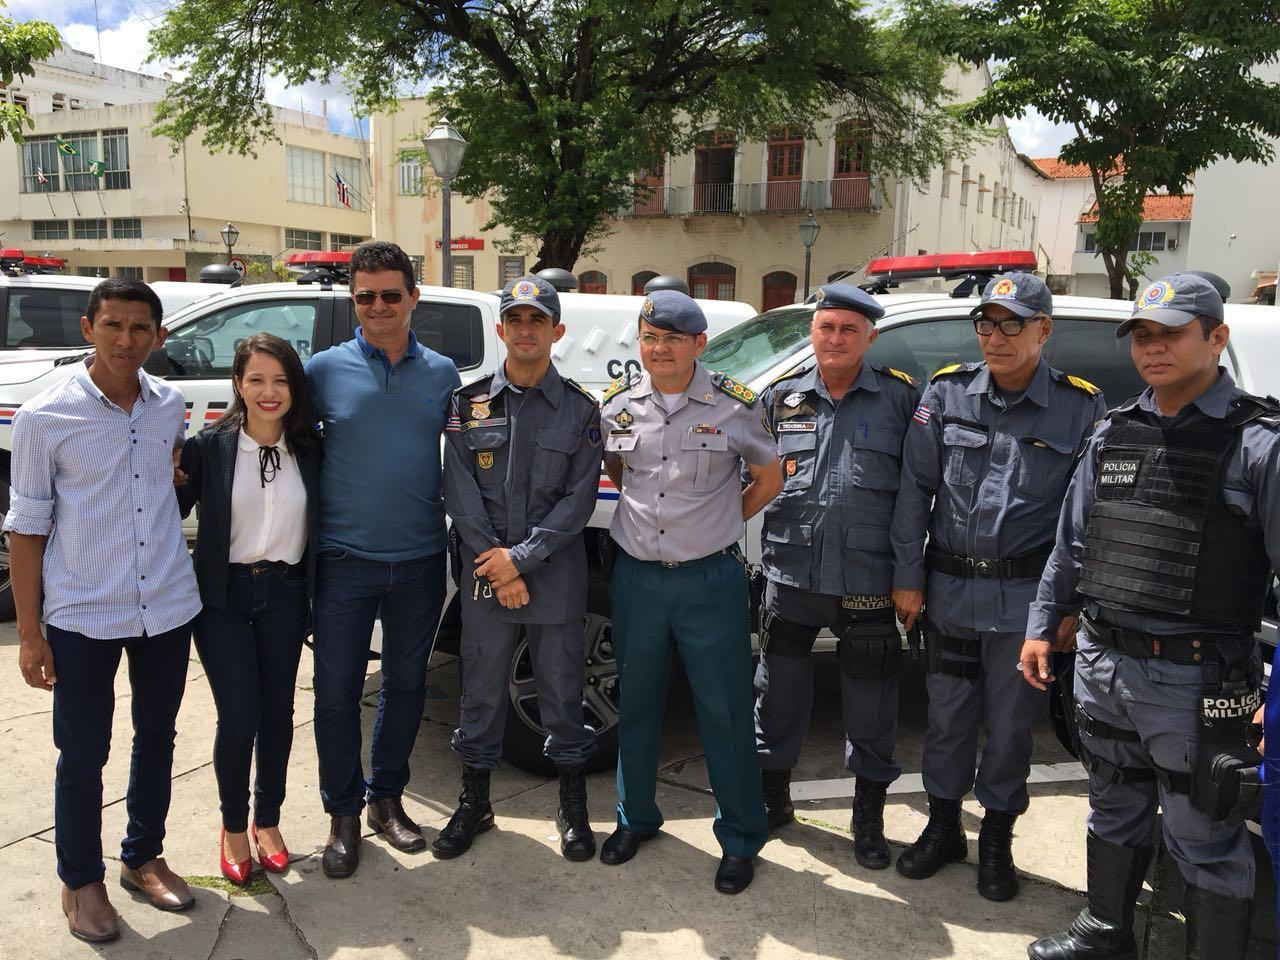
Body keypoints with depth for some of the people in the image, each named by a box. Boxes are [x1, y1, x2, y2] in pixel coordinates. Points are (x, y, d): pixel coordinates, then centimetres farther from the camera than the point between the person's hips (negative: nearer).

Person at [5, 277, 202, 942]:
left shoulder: (169, 405, 1)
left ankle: (143, 858, 37)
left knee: (157, 738, 17)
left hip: (167, 607, 4)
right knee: (82, 753, 8)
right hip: (82, 617, -4)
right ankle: (81, 880, 29)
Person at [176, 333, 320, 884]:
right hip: (224, 596, -2)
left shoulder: (309, 450, 0)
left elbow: (321, 524, 5)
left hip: (284, 595, 3)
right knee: (238, 719, -4)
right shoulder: (208, 447, -7)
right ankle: (233, 827, 21)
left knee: (278, 713, 11)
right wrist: (167, 478, -21)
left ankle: (267, 821, 31)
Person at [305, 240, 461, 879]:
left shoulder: (442, 373, 4)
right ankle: (343, 814, 23)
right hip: (345, 560, -2)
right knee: (336, 690, 4)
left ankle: (386, 799, 32)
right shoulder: (326, 369, -2)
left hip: (420, 561, 2)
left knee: (406, 683, 13)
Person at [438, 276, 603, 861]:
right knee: (481, 689, 11)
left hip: (556, 575, -1)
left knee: (562, 688, 9)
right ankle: (473, 802, 29)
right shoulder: (469, 404, 3)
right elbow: (460, 491, -2)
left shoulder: (580, 409, 1)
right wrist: (497, 566, -9)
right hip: (484, 575, 1)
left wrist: (522, 558, -13)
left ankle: (573, 806, 27)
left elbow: (579, 498, -5)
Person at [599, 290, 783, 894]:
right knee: (636, 704, 16)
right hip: (636, 576, 3)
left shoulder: (733, 404, -6)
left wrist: (717, 525, 2)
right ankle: (636, 818, 36)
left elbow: (769, 480, 5)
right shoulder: (620, 402, 2)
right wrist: (645, 514, 7)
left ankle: (740, 839, 22)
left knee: (725, 713, 5)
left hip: (710, 579, -3)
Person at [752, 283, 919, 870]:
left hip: (867, 581, -2)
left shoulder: (901, 398, 0)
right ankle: (774, 796, 35)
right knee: (778, 691, 14)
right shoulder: (781, 398, 7)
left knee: (870, 708, 9)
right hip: (790, 576, 2)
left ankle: (869, 818, 30)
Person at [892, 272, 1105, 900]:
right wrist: (907, 577, -2)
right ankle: (943, 827, 33)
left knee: (1012, 722, 11)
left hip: (1025, 597, -1)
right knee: (948, 713, 13)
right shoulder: (946, 393, -2)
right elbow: (915, 489, 0)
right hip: (949, 589, 2)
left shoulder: (1081, 408, -5)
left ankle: (996, 840, 31)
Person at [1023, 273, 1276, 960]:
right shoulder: (1113, 434, 8)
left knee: (1205, 840, 7)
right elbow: (1071, 543, 14)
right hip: (1102, 664, 6)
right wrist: (1042, 626, 13)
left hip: (1196, 678, -6)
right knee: (1115, 811, 23)